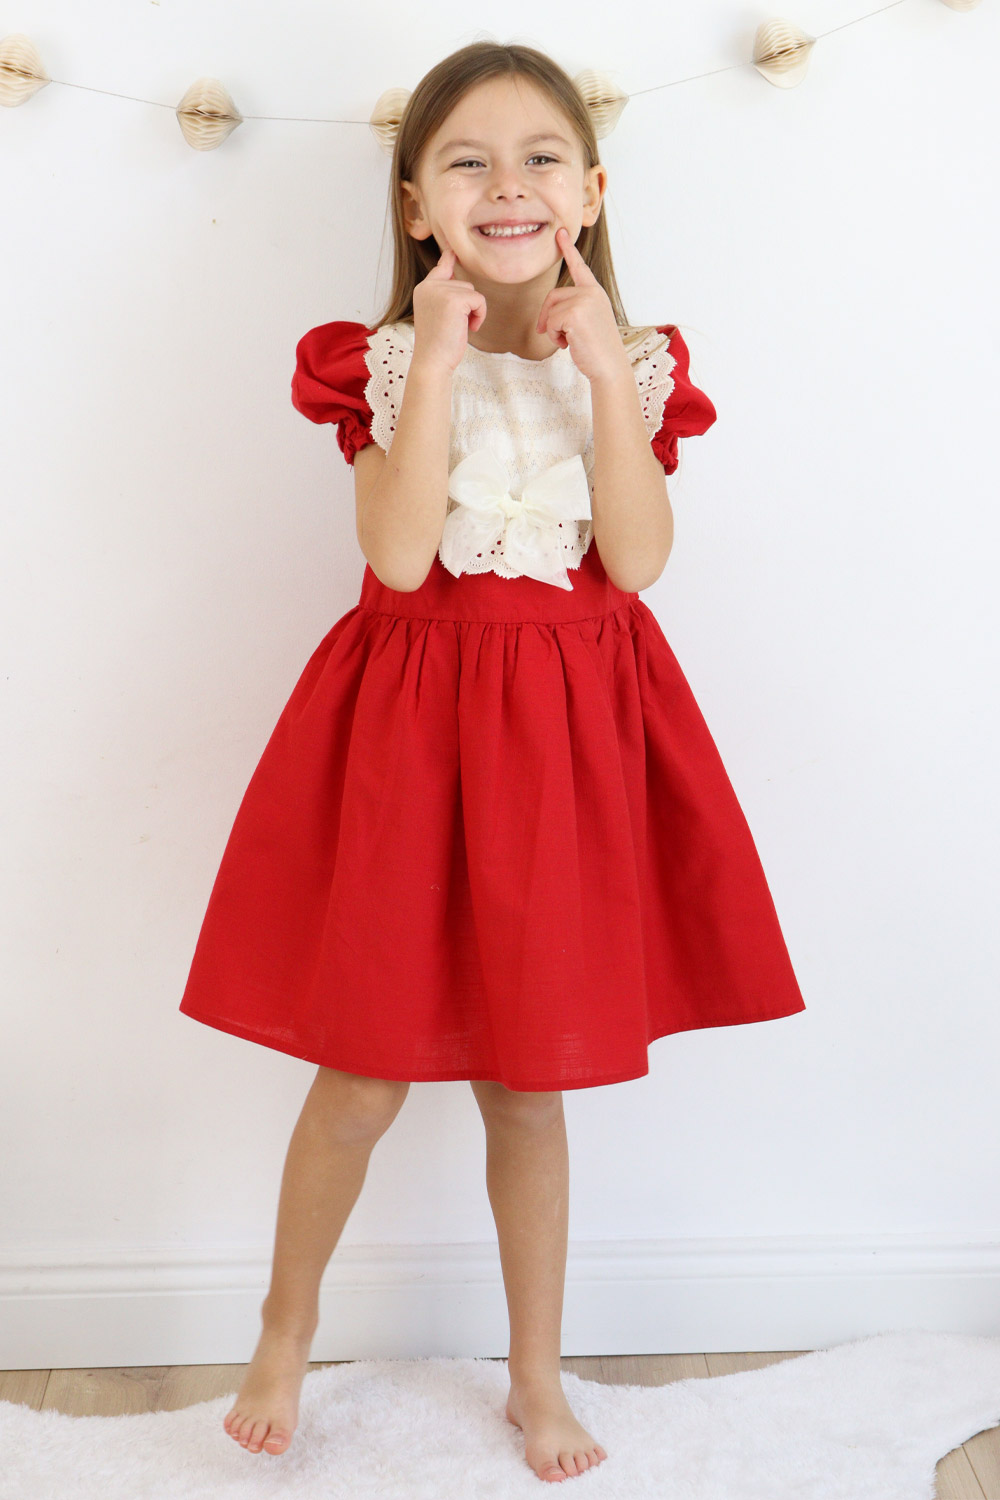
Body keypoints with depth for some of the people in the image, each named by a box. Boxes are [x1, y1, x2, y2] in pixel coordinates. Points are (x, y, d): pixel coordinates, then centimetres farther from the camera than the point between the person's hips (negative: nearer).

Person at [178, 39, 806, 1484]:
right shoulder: (380, 361, -3)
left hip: (569, 734, 2)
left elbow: (636, 561, -10)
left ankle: (538, 1373, 33)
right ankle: (285, 1331, 34)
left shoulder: (634, 363, 3)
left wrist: (603, 371, -15)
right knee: (364, 1081, 6)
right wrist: (442, 359, -20)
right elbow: (401, 556, -18)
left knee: (529, 1082, 13)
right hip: (408, 727, -1)